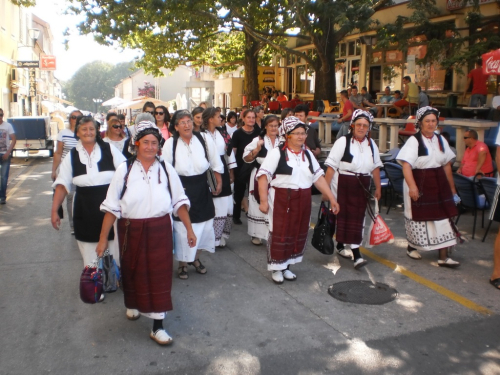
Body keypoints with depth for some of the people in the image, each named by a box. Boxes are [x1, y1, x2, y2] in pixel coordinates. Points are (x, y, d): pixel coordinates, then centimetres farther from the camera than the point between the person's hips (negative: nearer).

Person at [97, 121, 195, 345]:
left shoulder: (166, 169, 0)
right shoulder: (125, 170, -2)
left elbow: (179, 202, 4)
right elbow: (111, 206, -3)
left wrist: (189, 229, 1)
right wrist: (103, 238, -4)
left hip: (160, 231, 0)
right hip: (131, 231, 0)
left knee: (159, 275, 1)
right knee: (133, 272, 17)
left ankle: (157, 327, 11)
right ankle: (133, 304, 47)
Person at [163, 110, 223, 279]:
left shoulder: (204, 139, -7)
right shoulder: (170, 144, -9)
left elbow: (215, 163, 5)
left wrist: (219, 182, 10)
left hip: (201, 188, 3)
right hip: (181, 189, -2)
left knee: (204, 225, 12)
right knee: (182, 228, 2)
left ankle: (196, 258, 36)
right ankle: (182, 263, 23)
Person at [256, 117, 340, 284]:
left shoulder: (308, 154, 10)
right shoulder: (277, 152, -9)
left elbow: (318, 177, 10)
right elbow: (263, 176, -12)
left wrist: (331, 198, 5)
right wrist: (263, 200, -19)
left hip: (303, 202, 6)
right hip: (281, 201, -6)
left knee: (298, 234, 13)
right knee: (279, 234, 2)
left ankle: (286, 266, 28)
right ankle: (276, 268, 18)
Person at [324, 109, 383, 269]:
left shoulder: (371, 144, 9)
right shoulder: (343, 142, -9)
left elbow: (375, 167, 16)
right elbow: (331, 166, -12)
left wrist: (378, 188, 16)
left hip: (362, 187, 5)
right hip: (342, 185, -5)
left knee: (357, 219, 4)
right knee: (342, 217, 0)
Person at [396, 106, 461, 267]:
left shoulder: (441, 140, 9)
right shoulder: (414, 141, -11)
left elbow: (447, 165, 14)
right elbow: (406, 165, -22)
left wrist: (452, 188, 15)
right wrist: (412, 186, -34)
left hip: (439, 184, 5)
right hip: (420, 185, -5)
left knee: (443, 218, 2)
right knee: (417, 217, 9)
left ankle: (443, 257, 8)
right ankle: (411, 247, 33)